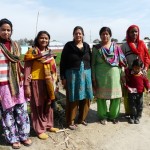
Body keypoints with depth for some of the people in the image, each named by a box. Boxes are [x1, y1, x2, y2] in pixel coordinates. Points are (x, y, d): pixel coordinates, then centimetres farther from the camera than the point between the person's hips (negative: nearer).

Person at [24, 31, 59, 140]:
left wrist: (55, 82, 13)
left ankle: (49, 125, 31)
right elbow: (27, 69, -10)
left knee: (49, 104, 14)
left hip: (48, 82, 6)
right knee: (38, 106, 4)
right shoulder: (32, 52, -7)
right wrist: (26, 85, -15)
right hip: (36, 82, -5)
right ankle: (40, 130, 17)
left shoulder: (49, 53, 10)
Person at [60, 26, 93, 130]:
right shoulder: (68, 46, -1)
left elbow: (91, 61, 13)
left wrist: (92, 75, 8)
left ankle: (82, 118, 26)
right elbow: (63, 62, -3)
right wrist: (63, 77, -9)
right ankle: (71, 121, 14)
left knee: (86, 98, 8)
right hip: (72, 75, -4)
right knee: (73, 99, 2)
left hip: (86, 75, 4)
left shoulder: (86, 46, 10)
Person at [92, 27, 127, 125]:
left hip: (114, 75, 2)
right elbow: (93, 64, 1)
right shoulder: (96, 48, 2)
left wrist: (121, 75, 2)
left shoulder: (116, 47, 5)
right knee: (101, 96, 7)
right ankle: (103, 116, 24)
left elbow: (121, 62, 6)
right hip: (101, 76, -1)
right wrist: (93, 78, -4)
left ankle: (113, 115, 27)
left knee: (115, 96, 7)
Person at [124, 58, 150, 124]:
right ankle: (132, 117, 23)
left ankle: (137, 117, 24)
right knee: (132, 106, 7)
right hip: (131, 93, -1)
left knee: (139, 106, 9)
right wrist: (127, 87, -16)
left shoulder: (142, 75, -1)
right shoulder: (129, 73, -5)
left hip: (140, 93, 1)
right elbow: (126, 82, -1)